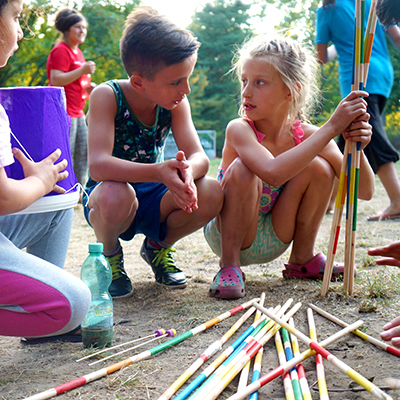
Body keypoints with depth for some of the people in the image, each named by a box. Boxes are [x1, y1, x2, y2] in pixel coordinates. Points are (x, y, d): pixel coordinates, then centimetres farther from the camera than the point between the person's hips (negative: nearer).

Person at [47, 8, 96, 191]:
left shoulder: (77, 52, 20)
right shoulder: (61, 51, -11)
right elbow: (56, 80, -22)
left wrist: (88, 87, 13)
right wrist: (83, 70, -22)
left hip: (77, 112, 10)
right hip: (64, 112, -10)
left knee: (84, 153, 13)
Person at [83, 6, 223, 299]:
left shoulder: (175, 103, -9)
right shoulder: (107, 96, -22)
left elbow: (199, 157, -17)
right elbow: (98, 164, -35)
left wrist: (187, 172, -43)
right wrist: (159, 172, -51)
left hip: (152, 199, 4)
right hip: (106, 198, -4)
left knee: (211, 194, -25)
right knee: (116, 195, -41)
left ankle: (157, 246, 7)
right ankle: (109, 253, -3)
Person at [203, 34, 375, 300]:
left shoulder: (307, 136, -12)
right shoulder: (239, 129, -24)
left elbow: (365, 192, -12)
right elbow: (274, 173, -46)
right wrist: (331, 128, -43)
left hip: (272, 242, 4)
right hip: (227, 235, -4)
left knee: (319, 168, -16)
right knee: (243, 169, -30)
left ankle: (302, 259, 3)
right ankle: (229, 266, -14)